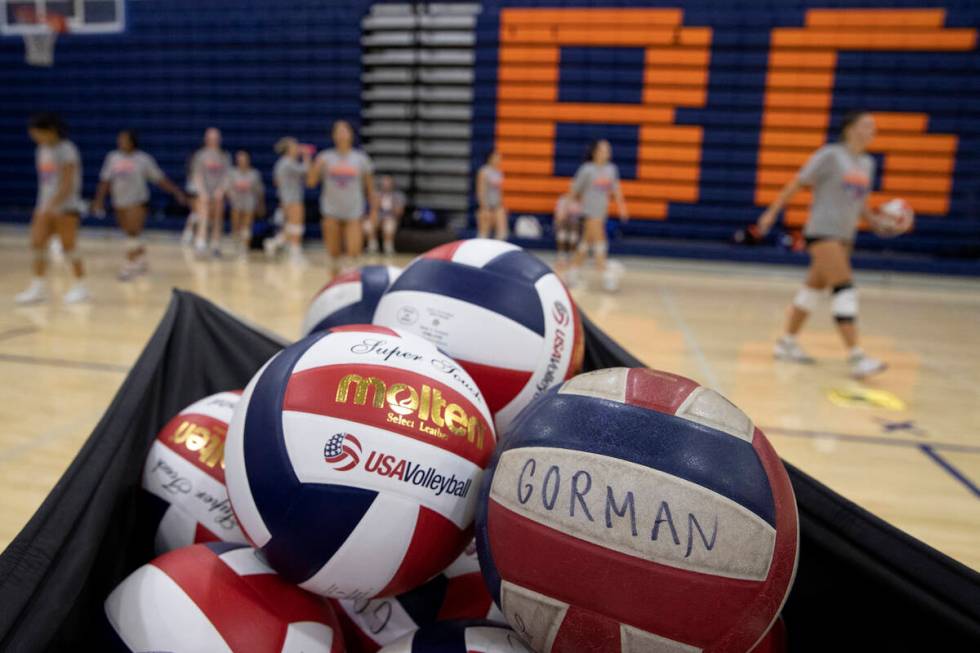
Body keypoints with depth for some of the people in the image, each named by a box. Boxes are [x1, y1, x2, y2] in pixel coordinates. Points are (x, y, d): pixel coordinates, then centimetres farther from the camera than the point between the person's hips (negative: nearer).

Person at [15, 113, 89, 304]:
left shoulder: (66, 150, -12)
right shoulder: (42, 150, 13)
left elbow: (67, 184, -18)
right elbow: (44, 181, 17)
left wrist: (50, 206, -24)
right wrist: (40, 207, 15)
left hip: (66, 206, -8)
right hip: (47, 206, 8)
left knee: (68, 247, -4)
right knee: (37, 243, 2)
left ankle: (80, 287, 8)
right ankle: (38, 287, 7)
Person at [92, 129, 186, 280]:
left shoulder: (143, 159, -4)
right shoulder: (112, 157, 5)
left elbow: (160, 179, -2)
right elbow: (105, 181, 8)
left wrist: (177, 192, -8)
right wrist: (99, 200, 2)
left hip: (137, 201, -5)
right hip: (119, 202, 5)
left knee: (133, 233, -13)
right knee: (130, 234, 13)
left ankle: (129, 267, -8)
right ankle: (141, 261, 31)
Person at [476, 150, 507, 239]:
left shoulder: (499, 172, 12)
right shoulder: (484, 172, -8)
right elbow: (481, 191, -12)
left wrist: (502, 204, 15)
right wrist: (484, 208, -17)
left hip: (498, 205, 6)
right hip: (487, 205, -6)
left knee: (502, 232, -4)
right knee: (483, 232, 0)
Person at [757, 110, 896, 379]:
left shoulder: (867, 163, 15)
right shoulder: (830, 155, -7)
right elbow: (797, 183, -5)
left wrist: (875, 219, 5)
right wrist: (772, 213, -7)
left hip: (844, 235, 8)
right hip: (822, 231, -8)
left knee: (814, 287, 12)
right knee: (845, 289, -16)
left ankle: (787, 342, 23)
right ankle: (856, 357, -18)